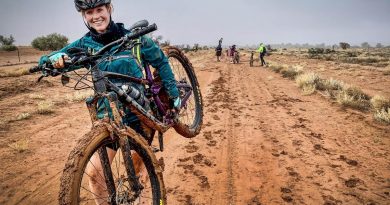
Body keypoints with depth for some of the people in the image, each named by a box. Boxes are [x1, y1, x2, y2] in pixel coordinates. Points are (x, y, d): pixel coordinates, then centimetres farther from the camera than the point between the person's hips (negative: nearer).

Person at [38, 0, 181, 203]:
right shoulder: (85, 44, -1)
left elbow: (161, 62, 5)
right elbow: (44, 60, -1)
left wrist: (174, 94, 4)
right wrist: (54, 58, -26)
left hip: (139, 112, -1)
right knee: (95, 171, -6)